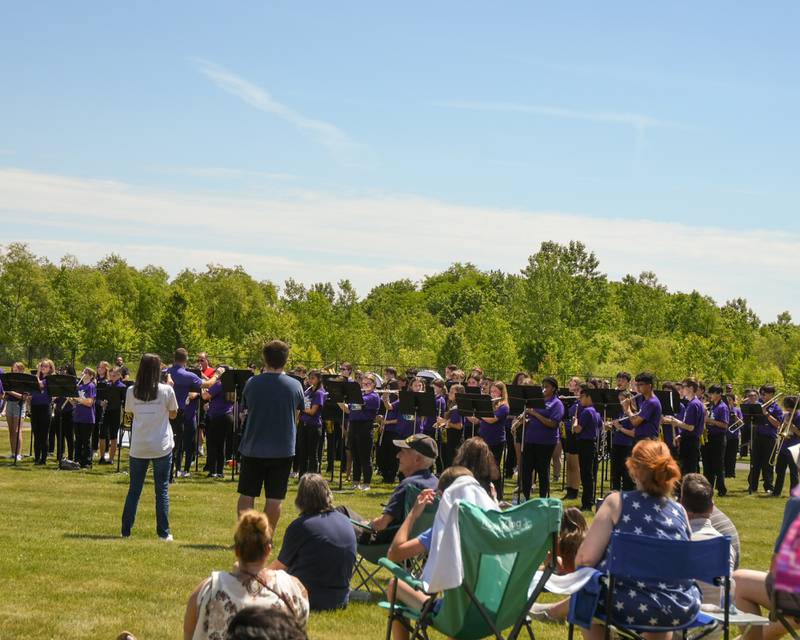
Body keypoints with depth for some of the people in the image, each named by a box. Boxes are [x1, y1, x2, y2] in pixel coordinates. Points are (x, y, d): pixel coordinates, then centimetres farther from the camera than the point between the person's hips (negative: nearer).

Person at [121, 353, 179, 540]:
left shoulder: (131, 391, -1)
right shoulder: (166, 390, -8)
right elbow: (173, 414, 5)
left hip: (138, 448, 2)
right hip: (161, 447, -2)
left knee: (134, 489, 11)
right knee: (162, 490, 3)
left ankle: (126, 530, 12)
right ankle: (163, 532, 2)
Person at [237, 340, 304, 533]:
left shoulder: (252, 383, -6)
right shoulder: (295, 386, -5)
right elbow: (296, 416, 8)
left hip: (253, 448, 0)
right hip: (283, 450, 0)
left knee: (246, 495, 10)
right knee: (274, 499, 5)